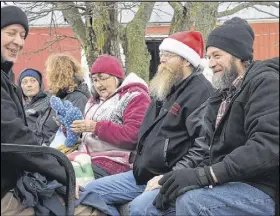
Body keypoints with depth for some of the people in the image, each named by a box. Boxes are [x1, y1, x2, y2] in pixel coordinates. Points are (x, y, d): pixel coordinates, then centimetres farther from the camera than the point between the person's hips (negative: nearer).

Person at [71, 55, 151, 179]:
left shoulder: (135, 97, -1)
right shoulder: (95, 100, 24)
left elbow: (134, 135, -15)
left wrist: (96, 127, -16)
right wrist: (70, 126, 5)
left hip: (114, 163, -7)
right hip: (89, 159, 8)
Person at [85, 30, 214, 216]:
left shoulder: (200, 91, -11)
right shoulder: (166, 90, 19)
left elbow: (204, 145, -22)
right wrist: (139, 163, 17)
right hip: (143, 174, 10)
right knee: (90, 192, 6)